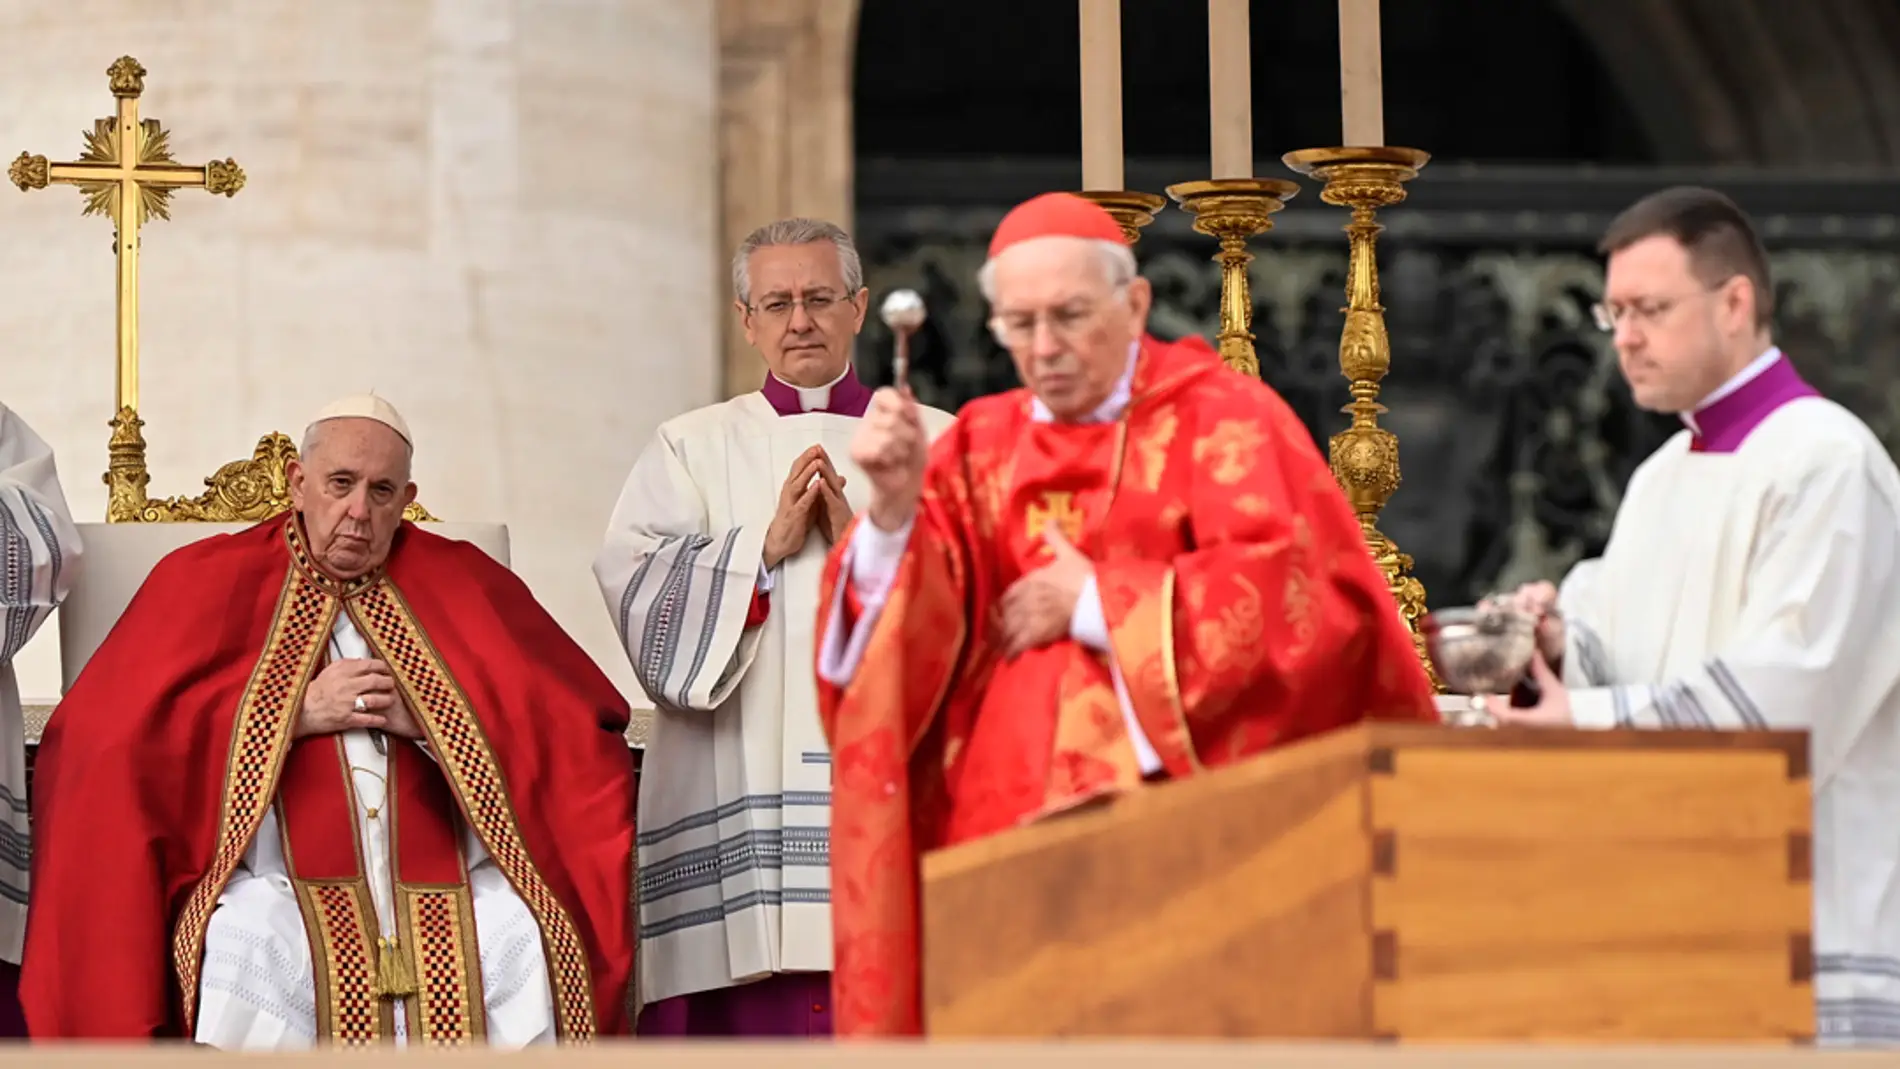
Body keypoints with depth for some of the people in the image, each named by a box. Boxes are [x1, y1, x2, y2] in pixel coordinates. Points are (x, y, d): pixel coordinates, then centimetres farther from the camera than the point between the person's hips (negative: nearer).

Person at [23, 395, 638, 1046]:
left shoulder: (463, 586, 17)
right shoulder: (211, 582, 13)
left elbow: (575, 729, 8)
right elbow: (112, 732, -1)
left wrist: (428, 721, -6)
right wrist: (296, 713, -6)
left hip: (443, 873, 2)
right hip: (276, 876, -2)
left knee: (528, 945, -29)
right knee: (244, 951, -35)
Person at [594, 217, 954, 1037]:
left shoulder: (939, 446, 14)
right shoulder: (689, 448, 15)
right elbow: (637, 589, -1)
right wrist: (767, 546, -9)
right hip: (738, 790, 0)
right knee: (751, 1018, -8)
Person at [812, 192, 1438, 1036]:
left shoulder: (1220, 421, 4)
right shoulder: (981, 447, 13)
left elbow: (1298, 595, -11)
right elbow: (902, 638, 3)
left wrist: (1093, 602, -7)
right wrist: (895, 508, -16)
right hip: (1008, 833, 3)